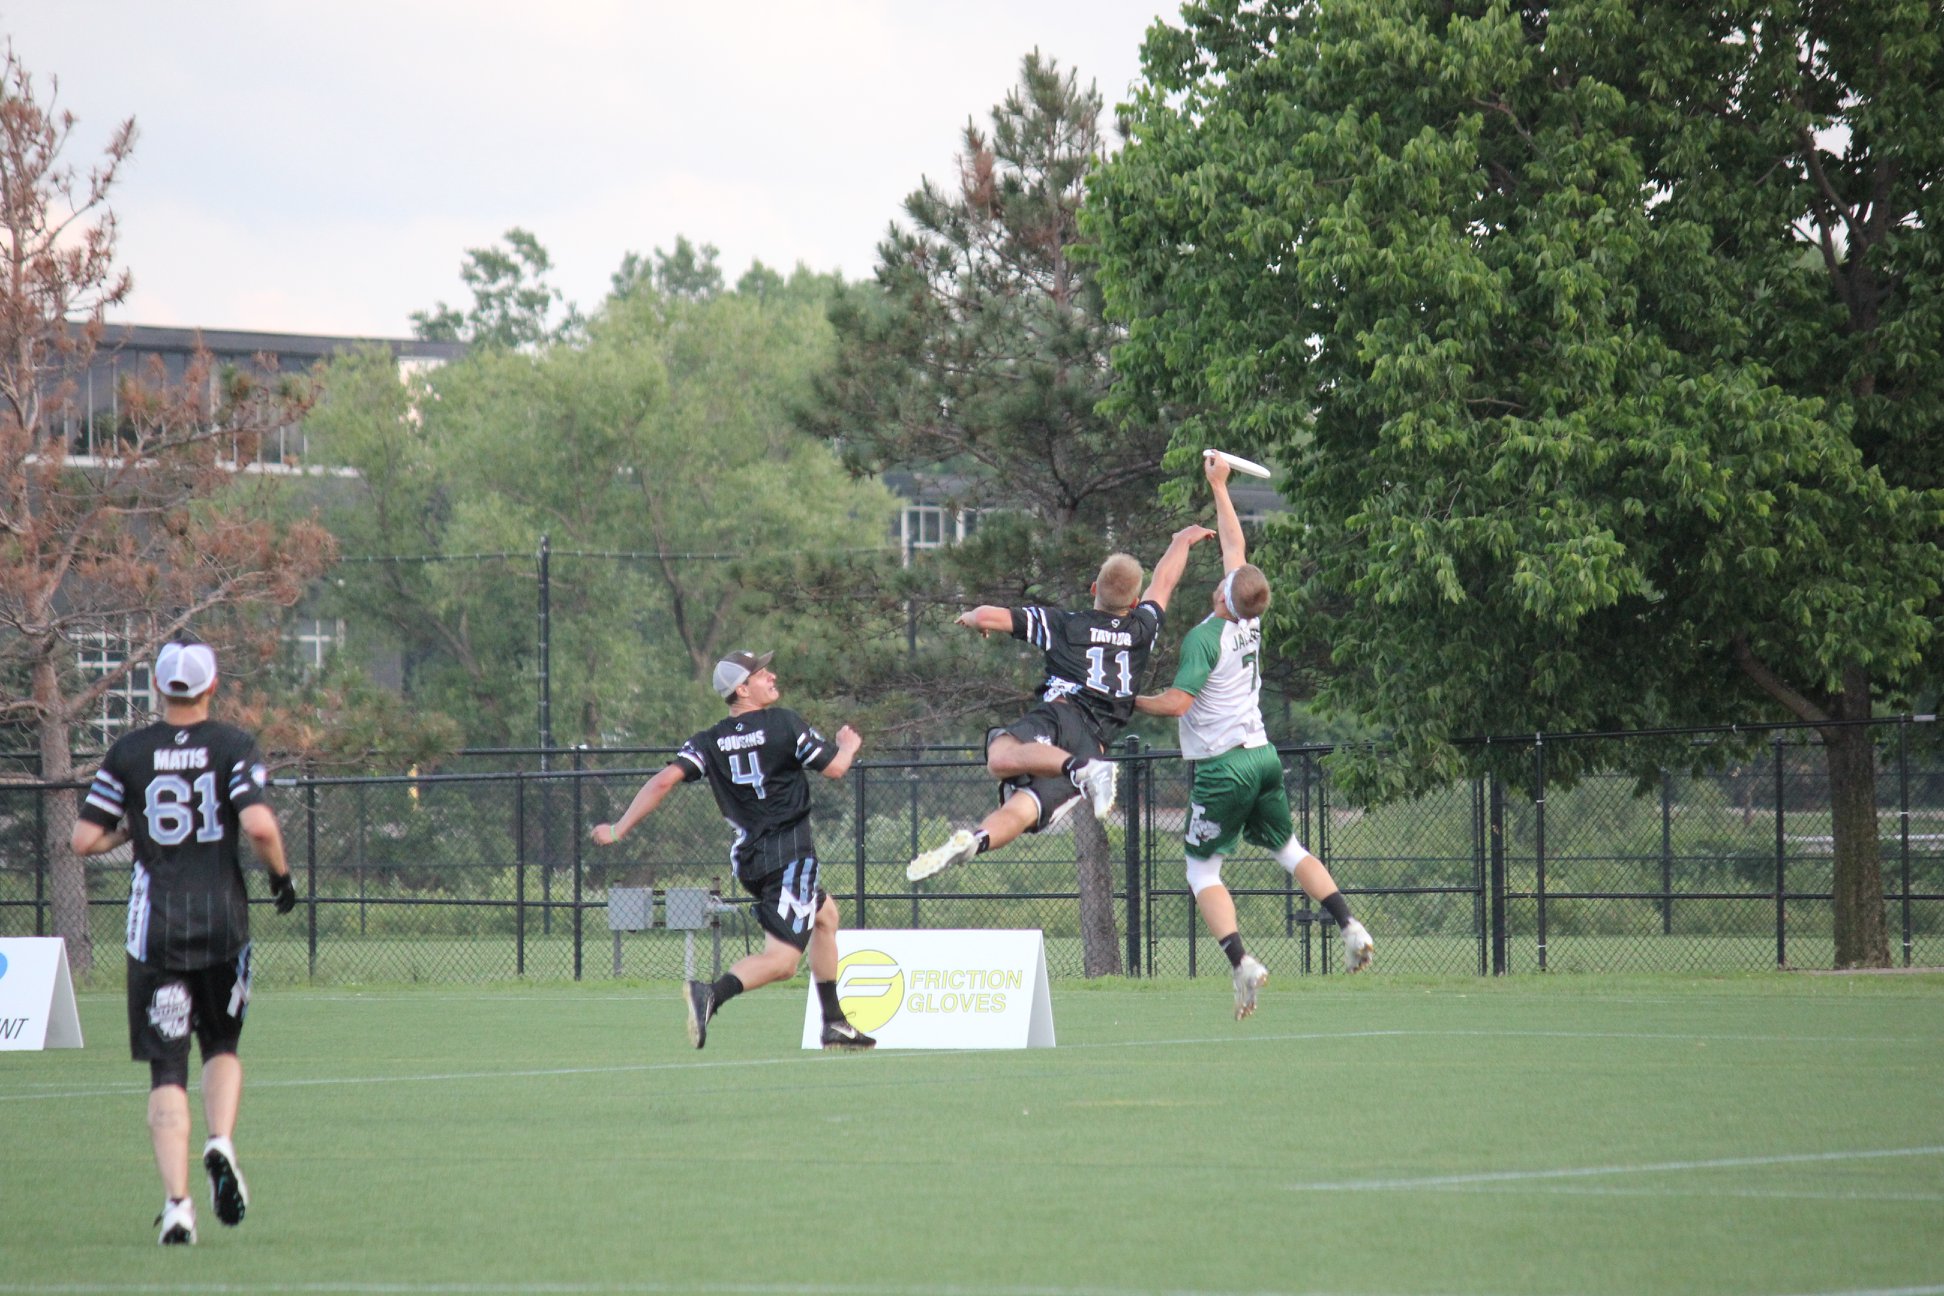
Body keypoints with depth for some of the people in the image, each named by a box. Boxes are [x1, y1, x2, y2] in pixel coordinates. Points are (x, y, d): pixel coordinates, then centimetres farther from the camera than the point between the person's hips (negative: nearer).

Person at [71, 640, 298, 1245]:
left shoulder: (128, 754, 1)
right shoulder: (235, 746, -3)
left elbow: (85, 840, 0)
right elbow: (259, 825, -16)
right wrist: (281, 874, 1)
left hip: (154, 926, 0)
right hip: (223, 922, 0)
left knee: (166, 1070, 2)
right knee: (222, 1045, 21)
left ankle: (176, 1202, -11)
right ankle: (220, 1142, -7)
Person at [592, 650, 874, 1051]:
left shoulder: (710, 741, 4)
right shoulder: (783, 723, -9)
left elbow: (665, 779, -8)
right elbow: (835, 767, -7)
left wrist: (619, 829, -5)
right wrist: (848, 745, 17)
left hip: (747, 857, 7)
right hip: (789, 853, -7)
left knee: (825, 913, 30)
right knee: (781, 960, -14)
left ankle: (834, 1024, 31)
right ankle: (713, 994, -40)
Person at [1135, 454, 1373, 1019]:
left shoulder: (1205, 637, -16)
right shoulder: (1251, 622, 4)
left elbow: (1178, 700, -25)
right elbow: (1235, 546, 16)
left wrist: (1129, 702, -10)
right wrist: (1219, 485, 24)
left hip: (1222, 768, -7)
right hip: (1263, 755, 7)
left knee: (1202, 871, -1)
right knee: (1287, 847, 22)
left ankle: (1241, 962, -17)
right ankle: (1350, 926, 10)